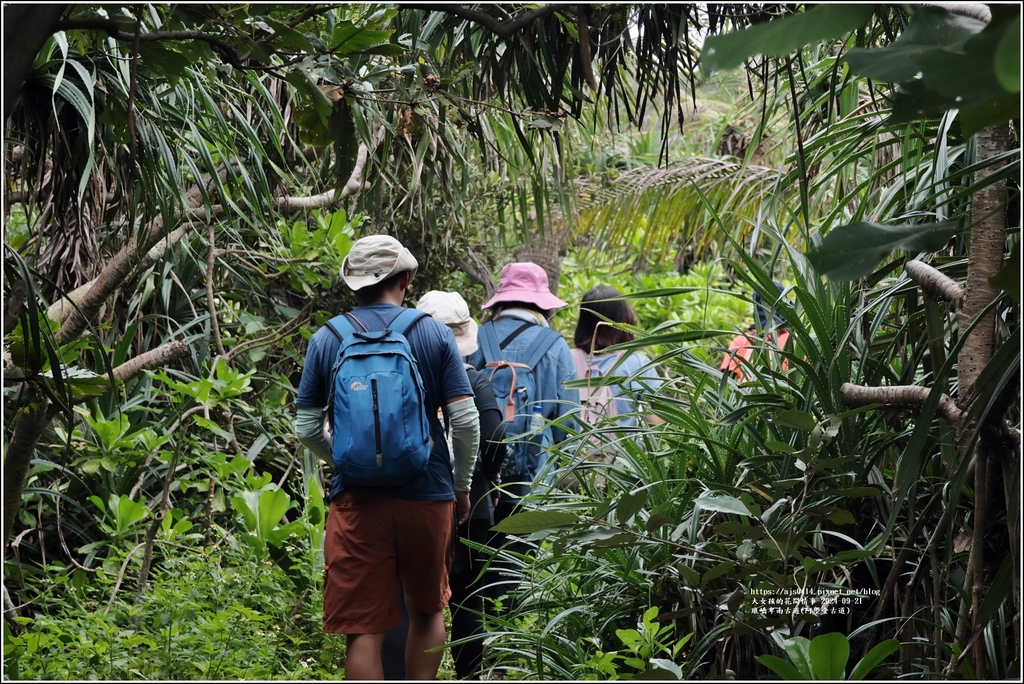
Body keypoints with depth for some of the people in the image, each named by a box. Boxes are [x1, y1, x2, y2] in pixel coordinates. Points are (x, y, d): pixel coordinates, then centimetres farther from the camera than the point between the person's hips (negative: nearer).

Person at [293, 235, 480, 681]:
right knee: (427, 611, 20)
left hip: (356, 499, 0)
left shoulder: (326, 340, 2)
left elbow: (307, 429, 5)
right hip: (427, 495, 1)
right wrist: (462, 487, 10)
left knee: (364, 631, 2)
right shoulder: (434, 334, 0)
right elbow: (465, 420, -3)